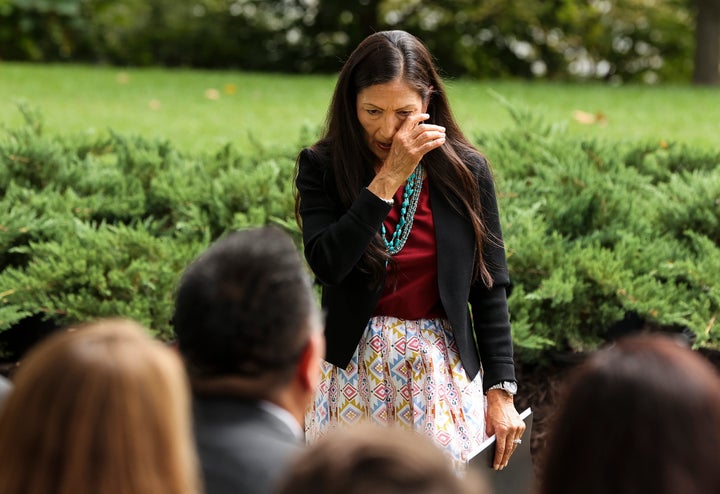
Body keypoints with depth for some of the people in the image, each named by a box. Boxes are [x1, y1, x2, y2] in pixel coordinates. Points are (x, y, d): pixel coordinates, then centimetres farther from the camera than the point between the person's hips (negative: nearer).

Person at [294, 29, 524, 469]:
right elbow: (327, 264, -20)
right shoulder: (322, 167, -4)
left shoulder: (465, 172, -2)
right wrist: (388, 179, -21)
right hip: (354, 366, 0)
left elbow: (489, 287, 3)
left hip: (443, 366, 1)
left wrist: (501, 391, -1)